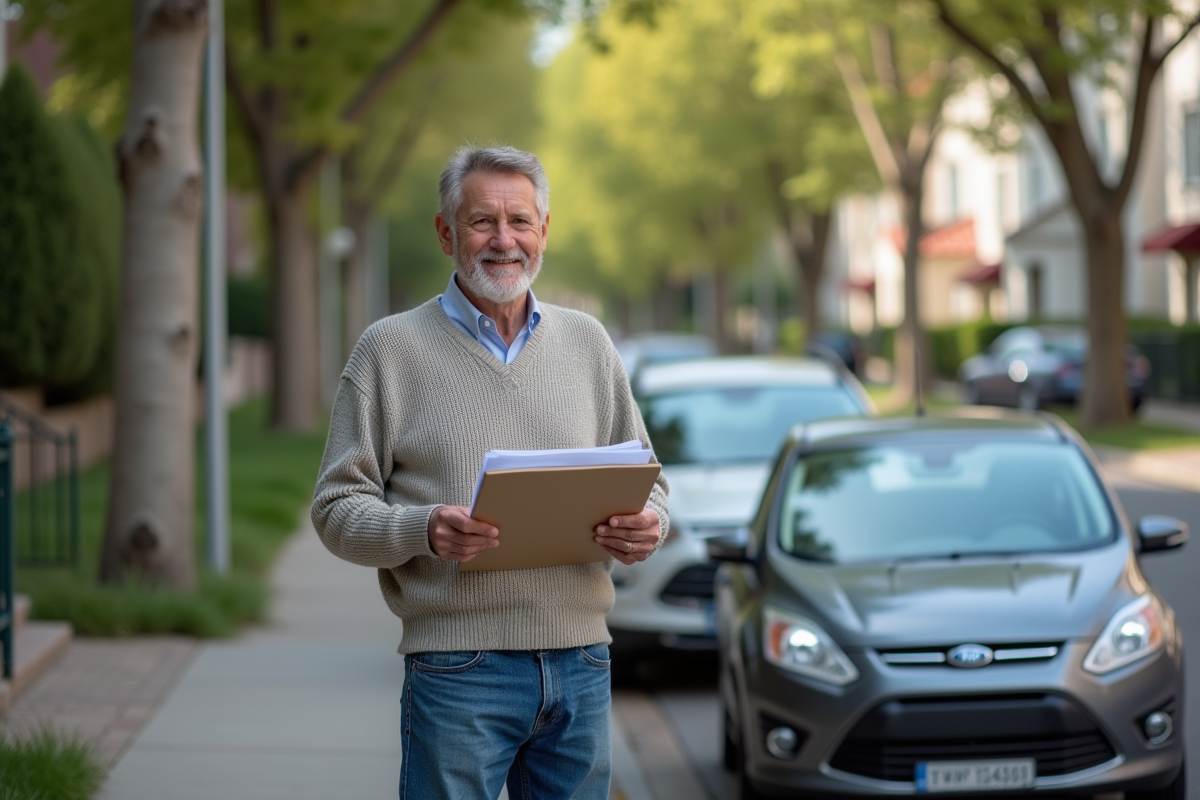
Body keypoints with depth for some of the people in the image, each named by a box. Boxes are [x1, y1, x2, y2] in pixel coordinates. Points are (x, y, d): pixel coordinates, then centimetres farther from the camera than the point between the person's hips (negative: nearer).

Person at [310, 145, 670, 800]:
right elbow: (338, 506, -1)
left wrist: (645, 525, -6)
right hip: (458, 667, -4)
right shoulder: (390, 348, 2)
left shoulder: (586, 342, 14)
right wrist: (423, 530, -21)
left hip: (580, 665, 4)